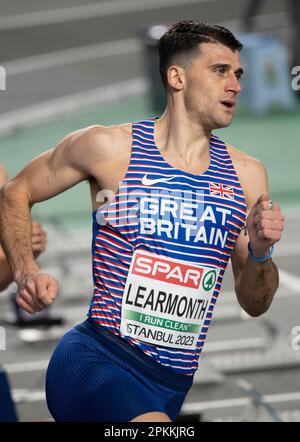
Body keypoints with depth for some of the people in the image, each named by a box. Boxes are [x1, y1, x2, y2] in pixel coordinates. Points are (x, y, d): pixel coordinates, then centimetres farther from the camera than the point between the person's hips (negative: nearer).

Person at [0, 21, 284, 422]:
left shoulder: (247, 175, 9)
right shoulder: (110, 147, -2)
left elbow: (255, 304, 15)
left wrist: (260, 252, -7)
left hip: (172, 388, 6)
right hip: (98, 359, -6)